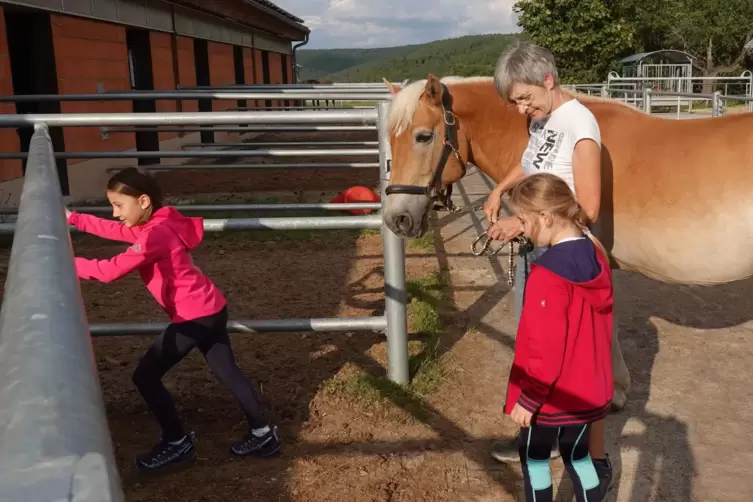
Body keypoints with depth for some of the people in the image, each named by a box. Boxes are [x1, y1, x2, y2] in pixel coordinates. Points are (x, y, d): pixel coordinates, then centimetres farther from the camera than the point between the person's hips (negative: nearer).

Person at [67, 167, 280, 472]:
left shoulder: (155, 235, -20)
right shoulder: (158, 224, 8)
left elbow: (110, 271, -21)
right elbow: (115, 230, 19)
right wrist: (73, 218, 15)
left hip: (194, 316, -10)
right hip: (210, 309, 10)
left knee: (145, 376, 2)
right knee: (227, 372, 17)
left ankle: (178, 444, 14)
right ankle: (263, 435, 24)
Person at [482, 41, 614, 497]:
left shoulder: (579, 125, -21)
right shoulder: (540, 119, 4)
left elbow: (588, 210, -23)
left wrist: (523, 222, -23)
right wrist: (501, 188, 7)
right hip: (532, 251, 9)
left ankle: (597, 462, 16)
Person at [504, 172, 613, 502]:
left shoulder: (547, 274, -27)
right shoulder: (597, 257, -3)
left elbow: (545, 350, -24)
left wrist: (527, 399, -13)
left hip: (553, 396, -7)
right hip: (590, 390, 7)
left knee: (534, 455, 16)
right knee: (577, 453, 23)